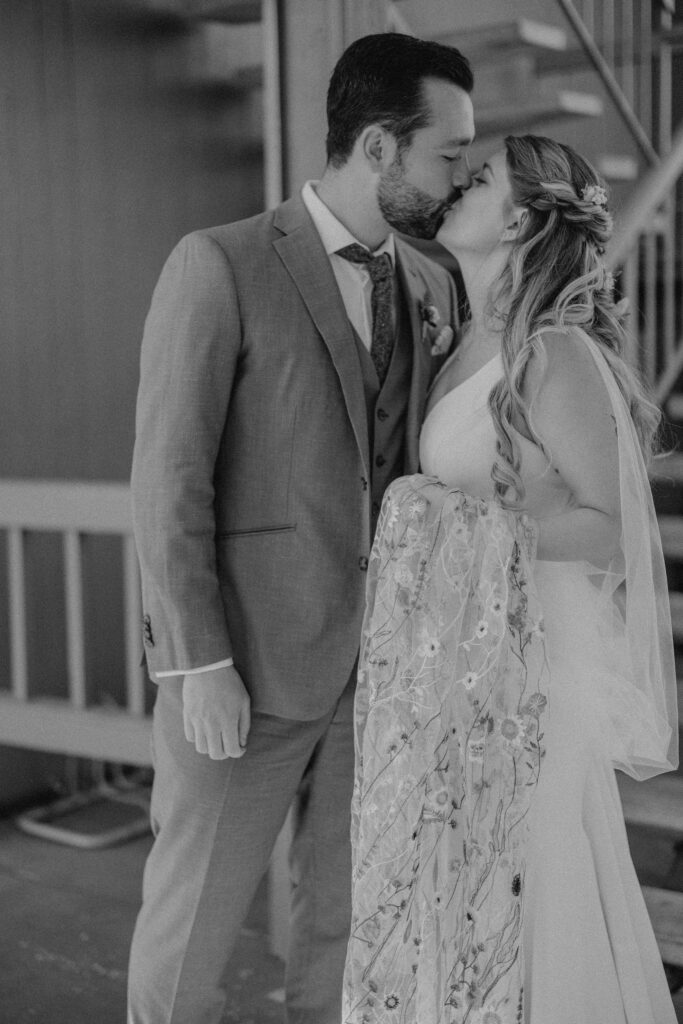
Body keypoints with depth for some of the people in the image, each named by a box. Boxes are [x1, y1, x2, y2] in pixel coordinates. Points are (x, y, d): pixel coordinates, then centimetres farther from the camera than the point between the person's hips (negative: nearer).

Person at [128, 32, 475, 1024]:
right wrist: (202, 664, -15)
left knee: (351, 914, 15)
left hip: (380, 661, 6)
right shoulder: (219, 267, -10)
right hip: (245, 662, -5)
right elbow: (169, 477, -13)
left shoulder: (431, 284, 8)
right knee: (193, 916, 7)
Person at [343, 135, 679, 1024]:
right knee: (447, 890, 16)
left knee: (518, 897, 5)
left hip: (525, 668, -8)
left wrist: (470, 524, -21)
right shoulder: (470, 345, 9)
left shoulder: (560, 356, -16)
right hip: (454, 667, 8)